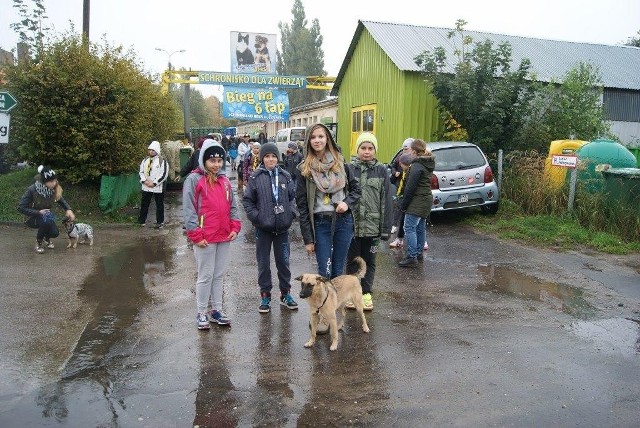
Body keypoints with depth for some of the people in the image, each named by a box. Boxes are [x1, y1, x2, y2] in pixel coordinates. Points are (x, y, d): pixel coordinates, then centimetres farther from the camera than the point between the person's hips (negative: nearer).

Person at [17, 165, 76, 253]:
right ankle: (38, 241, -9)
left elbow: (60, 199, 5)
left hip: (46, 215, 4)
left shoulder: (54, 189, -16)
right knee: (46, 220, -37)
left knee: (55, 233, -22)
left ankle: (47, 239, 18)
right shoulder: (32, 190, -28)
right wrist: (38, 212, -31)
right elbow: (21, 207, -24)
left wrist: (68, 209, -13)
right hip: (33, 217, -4)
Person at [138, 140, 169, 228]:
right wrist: (144, 180, -8)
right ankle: (142, 220, 24)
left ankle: (160, 222, 14)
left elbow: (164, 174, -15)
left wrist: (154, 183, -17)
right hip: (146, 187, 5)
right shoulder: (145, 160, 9)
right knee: (144, 204, 13)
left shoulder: (162, 161, -10)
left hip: (158, 188, -5)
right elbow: (141, 171, 11)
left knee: (159, 205, 4)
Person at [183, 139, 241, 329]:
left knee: (219, 275, 13)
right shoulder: (194, 179, -6)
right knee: (205, 276, 2)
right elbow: (189, 209, -10)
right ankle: (201, 313, 16)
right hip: (205, 239, -5)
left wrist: (235, 227, 3)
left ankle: (217, 310, 24)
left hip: (224, 237, 6)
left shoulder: (224, 180, 12)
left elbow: (232, 206, 16)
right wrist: (196, 235, -14)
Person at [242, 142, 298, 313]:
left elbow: (293, 196, 10)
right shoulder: (255, 177, -4)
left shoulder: (285, 176, 3)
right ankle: (265, 296, 21)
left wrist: (292, 213, -3)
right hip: (263, 228, -2)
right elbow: (247, 200, -1)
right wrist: (256, 217, -10)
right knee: (264, 263, 8)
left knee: (283, 261, 12)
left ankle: (285, 293, 27)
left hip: (282, 227, 2)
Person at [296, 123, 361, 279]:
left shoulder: (340, 162, 5)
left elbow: (356, 189, 14)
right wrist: (308, 239, -4)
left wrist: (347, 202, -9)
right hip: (320, 223, -2)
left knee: (338, 270, 10)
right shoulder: (304, 169, -2)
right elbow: (302, 205, -2)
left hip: (343, 221, 2)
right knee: (324, 272, -3)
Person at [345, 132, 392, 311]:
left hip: (372, 226, 0)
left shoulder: (381, 171, -1)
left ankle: (366, 293, 25)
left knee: (369, 261, 12)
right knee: (352, 260, 11)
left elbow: (386, 201, -1)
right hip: (351, 224, 0)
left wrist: (386, 228, -4)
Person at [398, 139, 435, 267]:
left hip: (417, 202, -10)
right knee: (421, 228, 16)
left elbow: (410, 187, -19)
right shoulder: (428, 164, 12)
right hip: (426, 199, 10)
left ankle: (412, 256, -8)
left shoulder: (417, 166, -18)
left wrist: (403, 204, -14)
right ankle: (419, 253, 25)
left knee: (409, 228, -8)